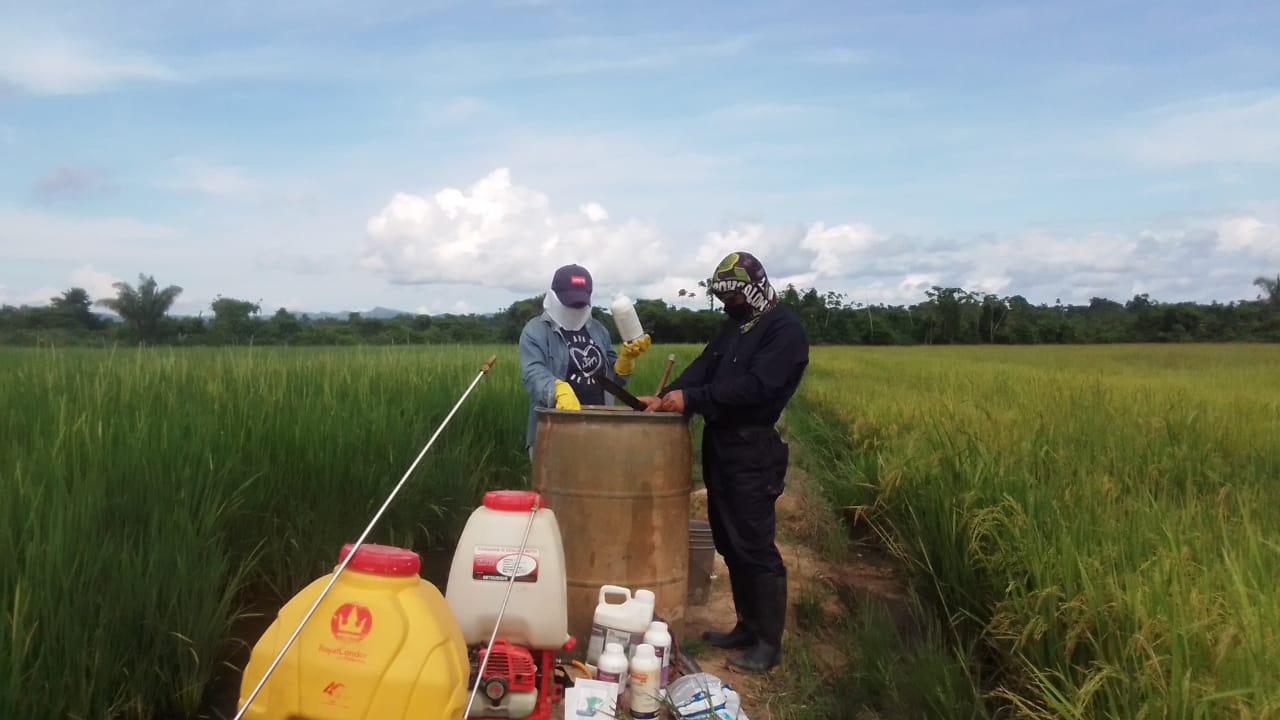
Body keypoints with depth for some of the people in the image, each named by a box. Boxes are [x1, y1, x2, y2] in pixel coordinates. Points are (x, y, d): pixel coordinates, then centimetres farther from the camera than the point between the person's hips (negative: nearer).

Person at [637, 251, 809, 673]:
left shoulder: (784, 329, -12)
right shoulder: (735, 325, 17)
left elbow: (755, 386, -23)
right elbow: (704, 367, 10)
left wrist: (690, 400, -23)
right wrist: (665, 397, -6)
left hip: (753, 452, -9)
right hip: (721, 445, 9)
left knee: (754, 546, -3)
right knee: (729, 543, 14)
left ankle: (768, 643, 11)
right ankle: (747, 627, 28)